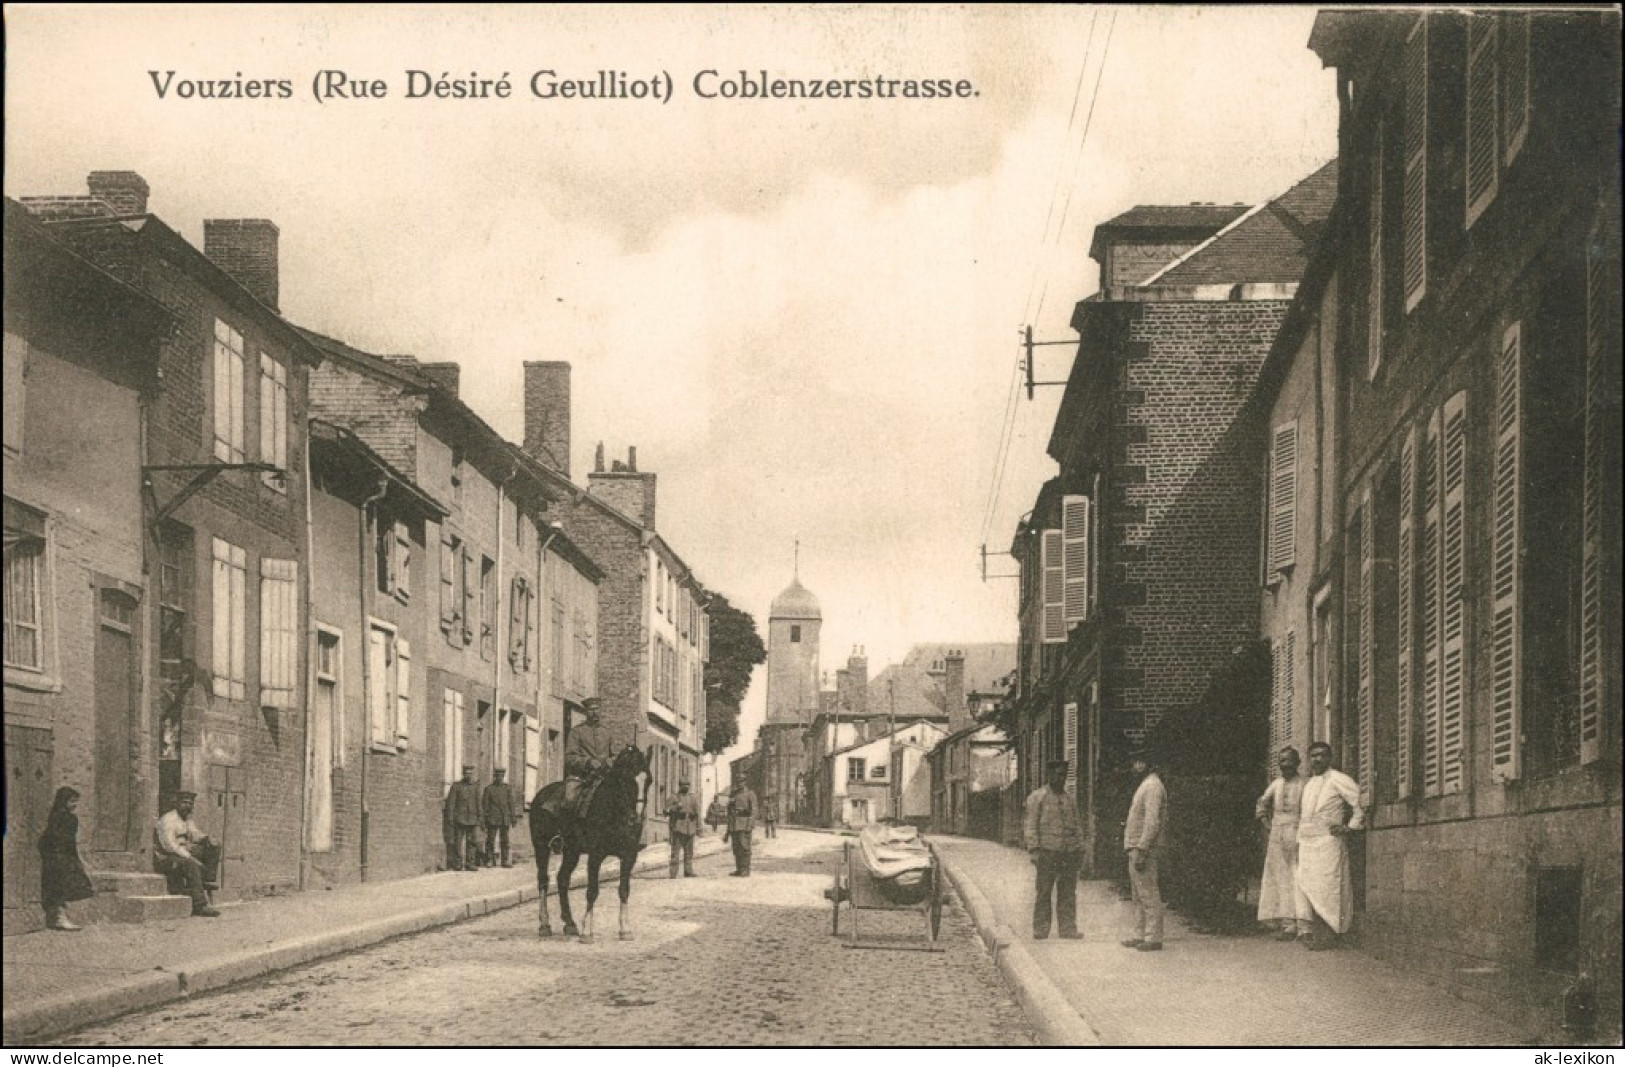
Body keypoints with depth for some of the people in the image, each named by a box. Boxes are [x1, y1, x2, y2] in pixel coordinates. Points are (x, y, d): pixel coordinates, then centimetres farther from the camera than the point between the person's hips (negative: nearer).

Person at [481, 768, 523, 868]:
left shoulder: (508, 788, 9)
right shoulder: (489, 789, 3)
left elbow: (512, 803, 9)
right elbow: (485, 804, 2)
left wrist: (513, 818, 4)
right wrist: (485, 819, -3)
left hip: (505, 819, 2)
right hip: (492, 819, -2)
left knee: (505, 840, 4)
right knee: (490, 840, -3)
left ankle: (505, 860, 8)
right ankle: (490, 860, 1)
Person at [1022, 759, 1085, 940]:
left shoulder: (1070, 799, 18)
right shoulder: (1037, 797, 2)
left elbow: (1077, 825, 21)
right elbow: (1031, 825, -2)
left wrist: (1080, 848, 12)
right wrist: (1034, 850, -11)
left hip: (1069, 853, 4)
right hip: (1047, 852, -4)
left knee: (1068, 893, 2)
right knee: (1043, 892, -4)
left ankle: (1068, 928, 5)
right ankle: (1040, 930, 0)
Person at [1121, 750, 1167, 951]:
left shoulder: (1153, 786, -14)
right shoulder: (1145, 785, 19)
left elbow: (1153, 822, -21)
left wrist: (1141, 850, -24)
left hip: (1144, 850, -11)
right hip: (1136, 849, 11)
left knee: (1149, 896, -8)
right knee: (1139, 897, 13)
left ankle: (1153, 938, -7)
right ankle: (1140, 936, 17)